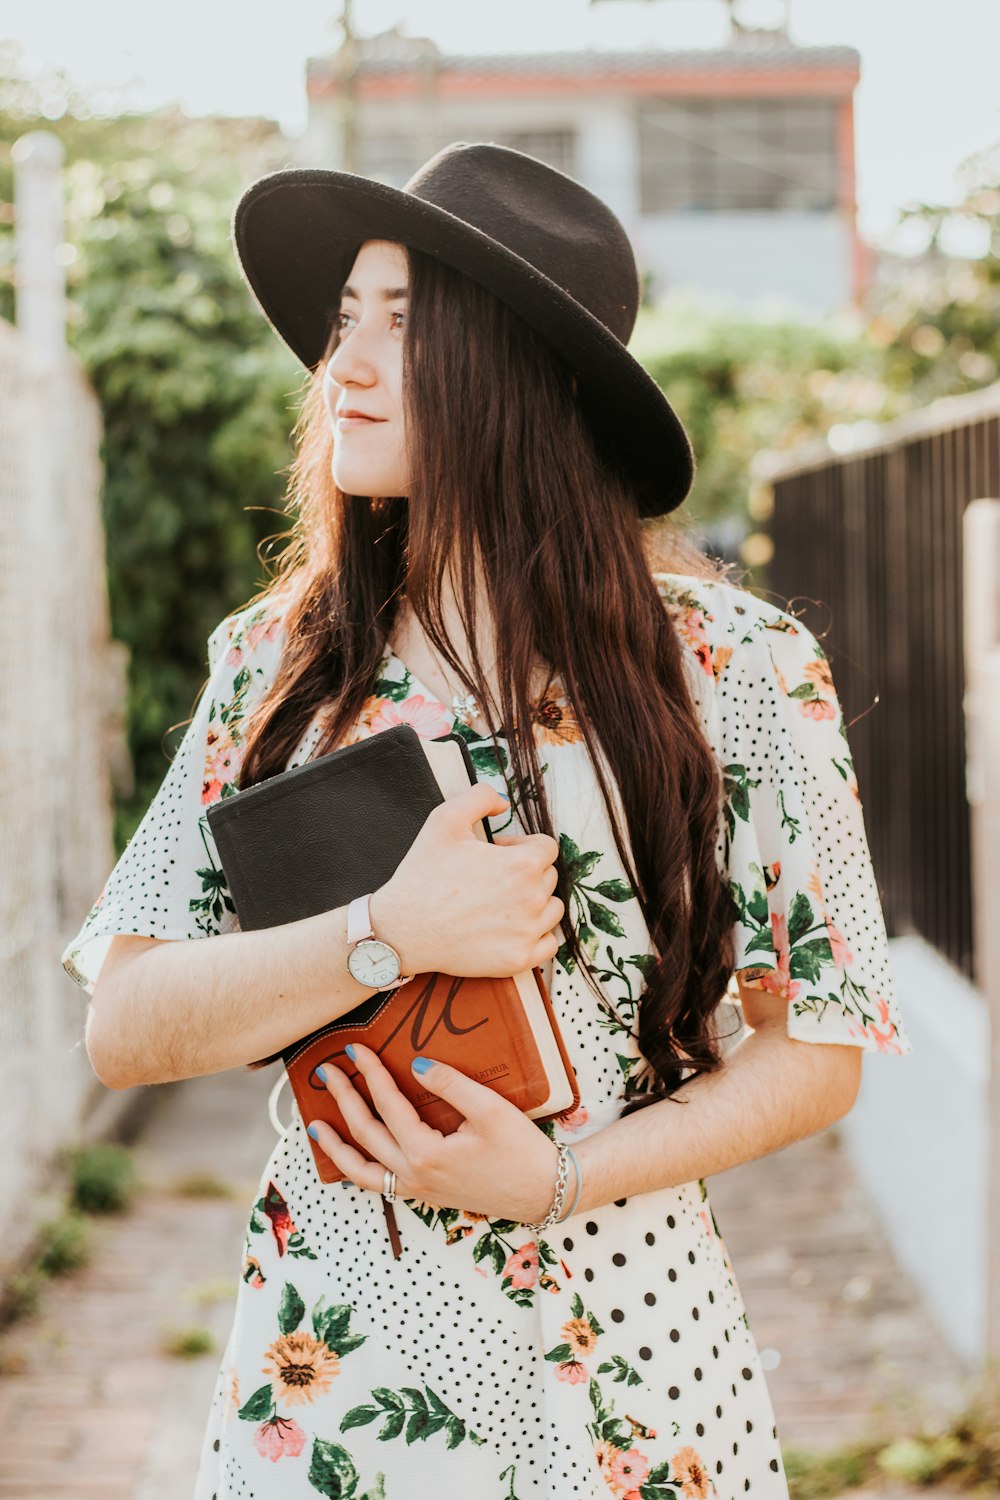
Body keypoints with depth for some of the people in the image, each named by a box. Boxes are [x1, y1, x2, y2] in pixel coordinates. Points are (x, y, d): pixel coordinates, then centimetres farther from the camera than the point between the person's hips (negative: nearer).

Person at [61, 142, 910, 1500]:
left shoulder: (739, 666, -8)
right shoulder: (277, 659, 0)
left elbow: (822, 1051, -3)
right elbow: (123, 1029, -5)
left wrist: (563, 1177, -16)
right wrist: (389, 936, -20)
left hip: (619, 1350, -2)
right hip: (323, 1357, 2)